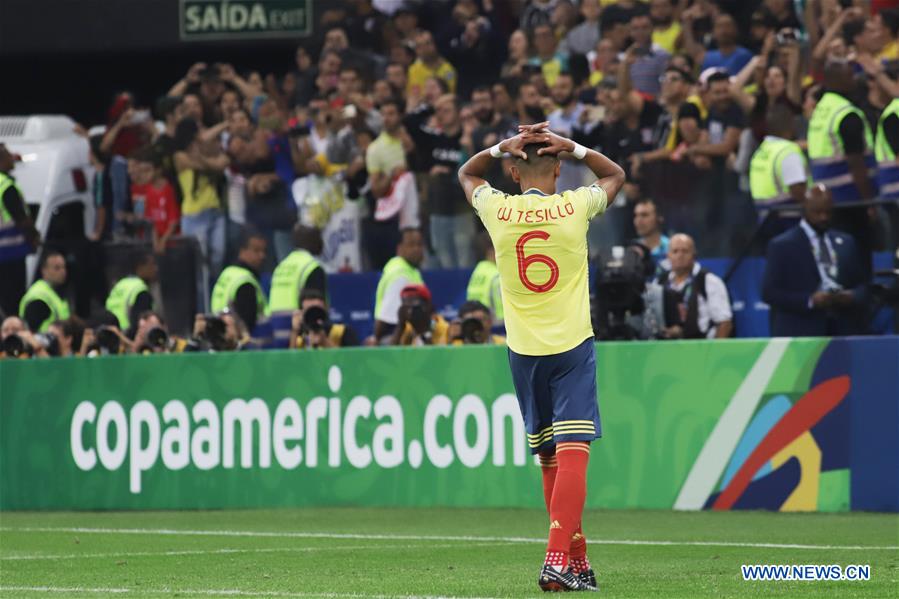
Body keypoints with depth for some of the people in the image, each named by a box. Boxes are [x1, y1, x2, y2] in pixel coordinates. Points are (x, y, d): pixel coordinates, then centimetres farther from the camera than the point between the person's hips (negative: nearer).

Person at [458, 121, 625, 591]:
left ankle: (577, 563, 19)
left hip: (524, 352, 2)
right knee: (572, 454, -10)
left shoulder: (497, 210, -3)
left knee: (550, 460, 12)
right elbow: (616, 175, 17)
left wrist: (503, 146, 5)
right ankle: (558, 561, -24)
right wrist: (572, 147, 5)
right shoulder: (574, 207, -5)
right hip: (573, 346, -2)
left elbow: (466, 174, 20)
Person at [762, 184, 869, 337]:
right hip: (801, 336, -4)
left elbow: (862, 286, 20)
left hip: (844, 331, 4)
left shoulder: (846, 243, 17)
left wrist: (852, 297, -5)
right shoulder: (782, 246, 3)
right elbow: (769, 292, -4)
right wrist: (810, 301, -16)